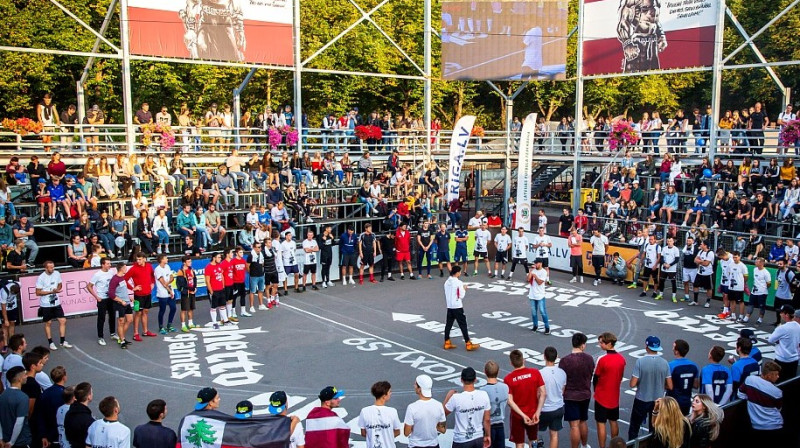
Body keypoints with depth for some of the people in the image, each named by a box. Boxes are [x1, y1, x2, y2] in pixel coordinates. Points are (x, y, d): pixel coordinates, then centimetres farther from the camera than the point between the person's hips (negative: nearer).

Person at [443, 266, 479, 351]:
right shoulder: (459, 283, -15)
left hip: (449, 306, 7)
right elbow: (461, 296, -13)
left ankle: (447, 343, 15)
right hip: (457, 307, -7)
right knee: (463, 325, -1)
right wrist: (464, 289, 3)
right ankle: (468, 344, 3)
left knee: (448, 324, 11)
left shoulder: (447, 282, 5)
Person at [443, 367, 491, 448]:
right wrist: (488, 436, 11)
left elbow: (443, 412, -5)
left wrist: (448, 396, 7)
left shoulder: (456, 398, -21)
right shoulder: (484, 395, -11)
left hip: (461, 441, -3)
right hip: (478, 438, 3)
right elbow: (487, 419, -3)